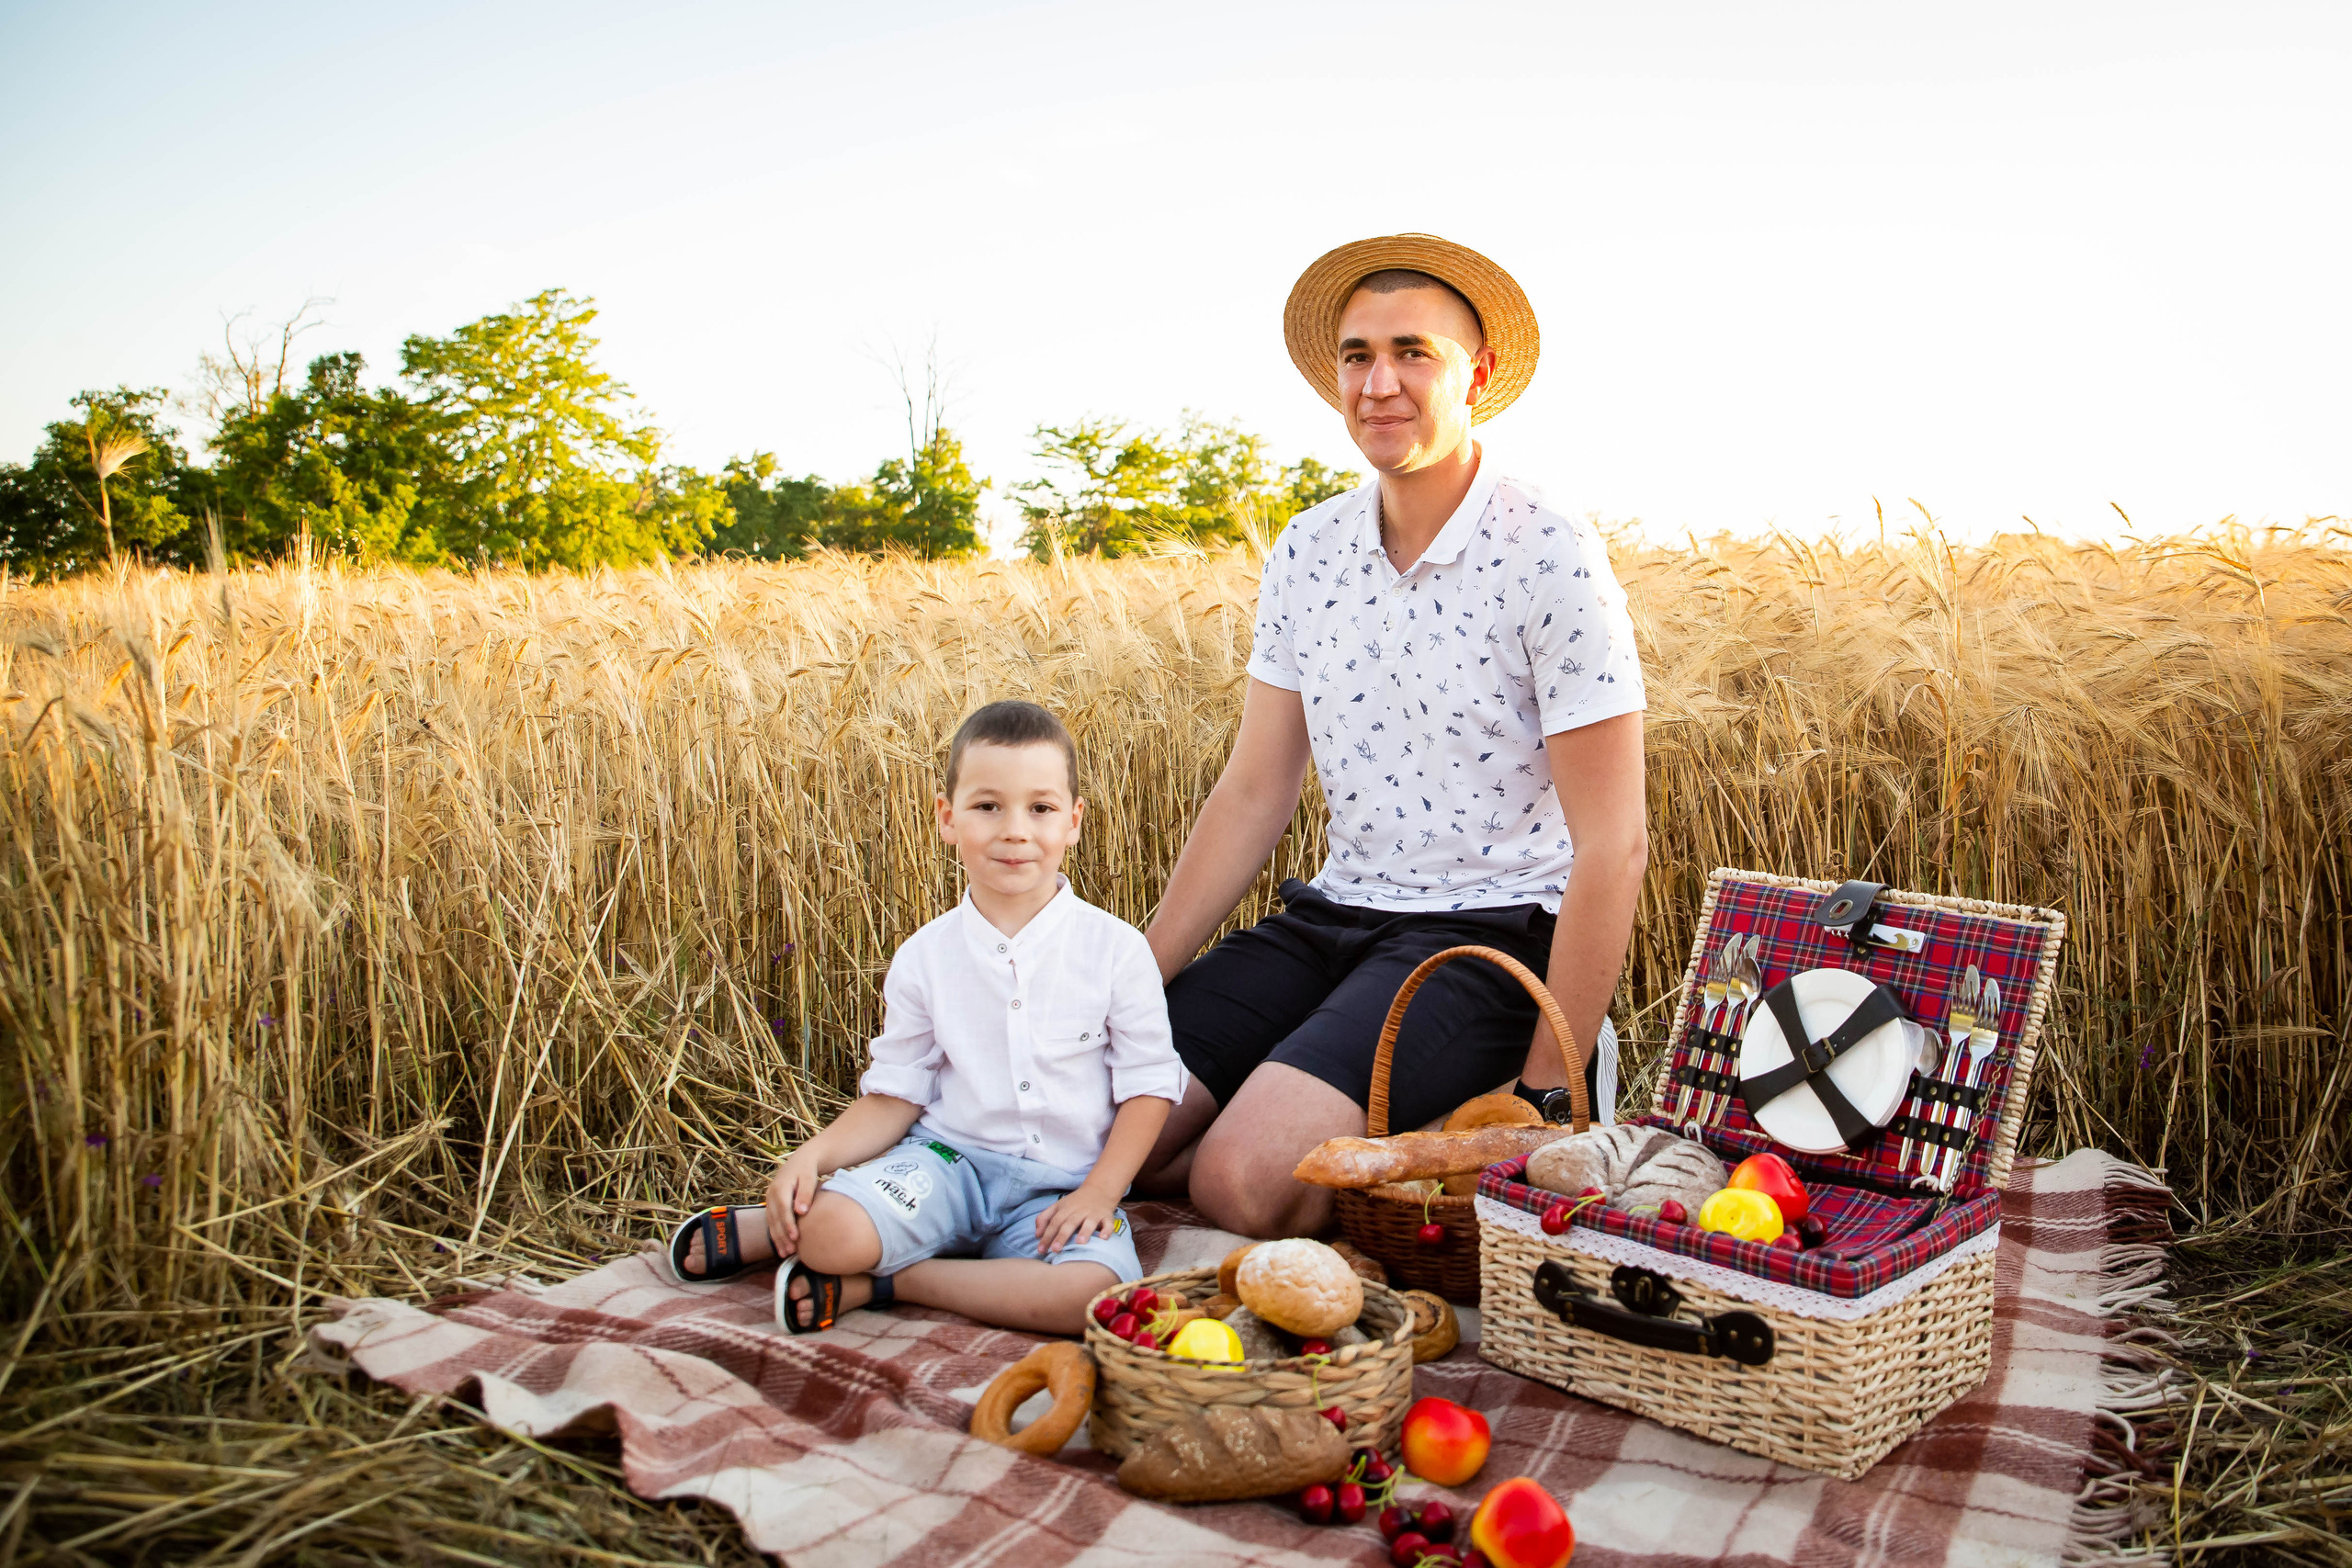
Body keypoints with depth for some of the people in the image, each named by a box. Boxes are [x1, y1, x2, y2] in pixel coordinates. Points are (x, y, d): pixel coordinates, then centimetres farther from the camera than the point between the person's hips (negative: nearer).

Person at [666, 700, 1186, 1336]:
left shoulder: (1116, 948, -4)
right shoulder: (925, 957, 2)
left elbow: (1148, 1085, -1)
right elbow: (894, 1097, 6)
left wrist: (1100, 1192, -11)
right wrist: (814, 1155, -10)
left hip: (1061, 1186, 0)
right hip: (947, 1155, 0)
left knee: (1100, 1293, -32)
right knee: (834, 1230, -31)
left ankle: (880, 1283, -14)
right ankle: (773, 1227, 7)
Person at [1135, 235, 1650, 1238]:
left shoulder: (1550, 558, -12)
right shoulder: (1306, 553, 6)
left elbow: (1613, 844, -13)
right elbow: (1252, 796, 9)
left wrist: (1547, 1095, -15)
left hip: (1491, 934, -6)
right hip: (1334, 918, 6)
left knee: (1243, 1178, -26)